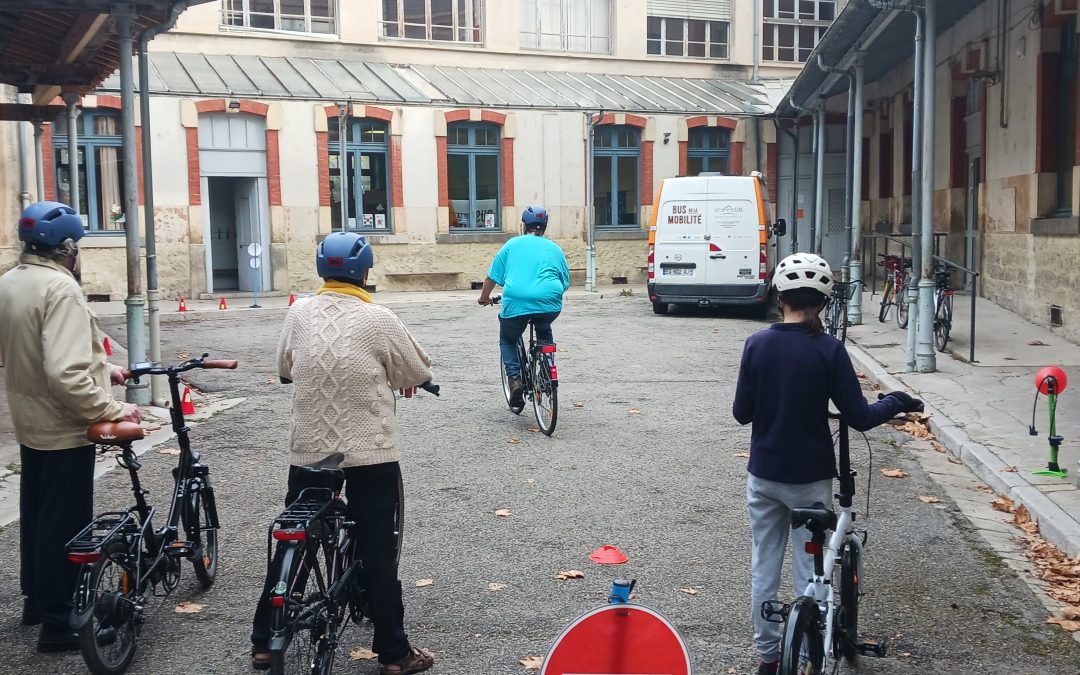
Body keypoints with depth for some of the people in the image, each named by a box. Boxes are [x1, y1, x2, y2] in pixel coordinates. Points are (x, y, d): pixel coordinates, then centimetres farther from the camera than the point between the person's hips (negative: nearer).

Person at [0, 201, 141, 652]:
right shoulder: (60, 288, -25)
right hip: (63, 429, -9)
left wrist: (101, 369, 16)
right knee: (65, 524, 2)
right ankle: (58, 623, 11)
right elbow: (66, 374, -34)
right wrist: (112, 409, -26)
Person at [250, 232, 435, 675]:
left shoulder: (299, 313, -1)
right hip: (370, 453, -3)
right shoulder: (378, 319, -10)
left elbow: (284, 368, 11)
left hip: (307, 450, 3)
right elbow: (419, 374, 0)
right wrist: (398, 377, 22)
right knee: (378, 553, 4)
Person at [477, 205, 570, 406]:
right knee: (544, 331, 34)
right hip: (549, 304, 2)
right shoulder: (555, 248, 20)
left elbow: (492, 277, 13)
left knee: (507, 341, 23)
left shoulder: (512, 245, 15)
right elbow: (565, 282, 23)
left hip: (516, 303, -2)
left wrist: (484, 298, 30)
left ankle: (515, 378, 2)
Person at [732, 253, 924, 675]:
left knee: (764, 568, 12)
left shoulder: (757, 344, -6)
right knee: (810, 572, 9)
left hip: (764, 475, 3)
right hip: (809, 479, -2)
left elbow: (742, 413, -2)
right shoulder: (828, 350, -13)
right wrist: (897, 402, 7)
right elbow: (859, 417, -11)